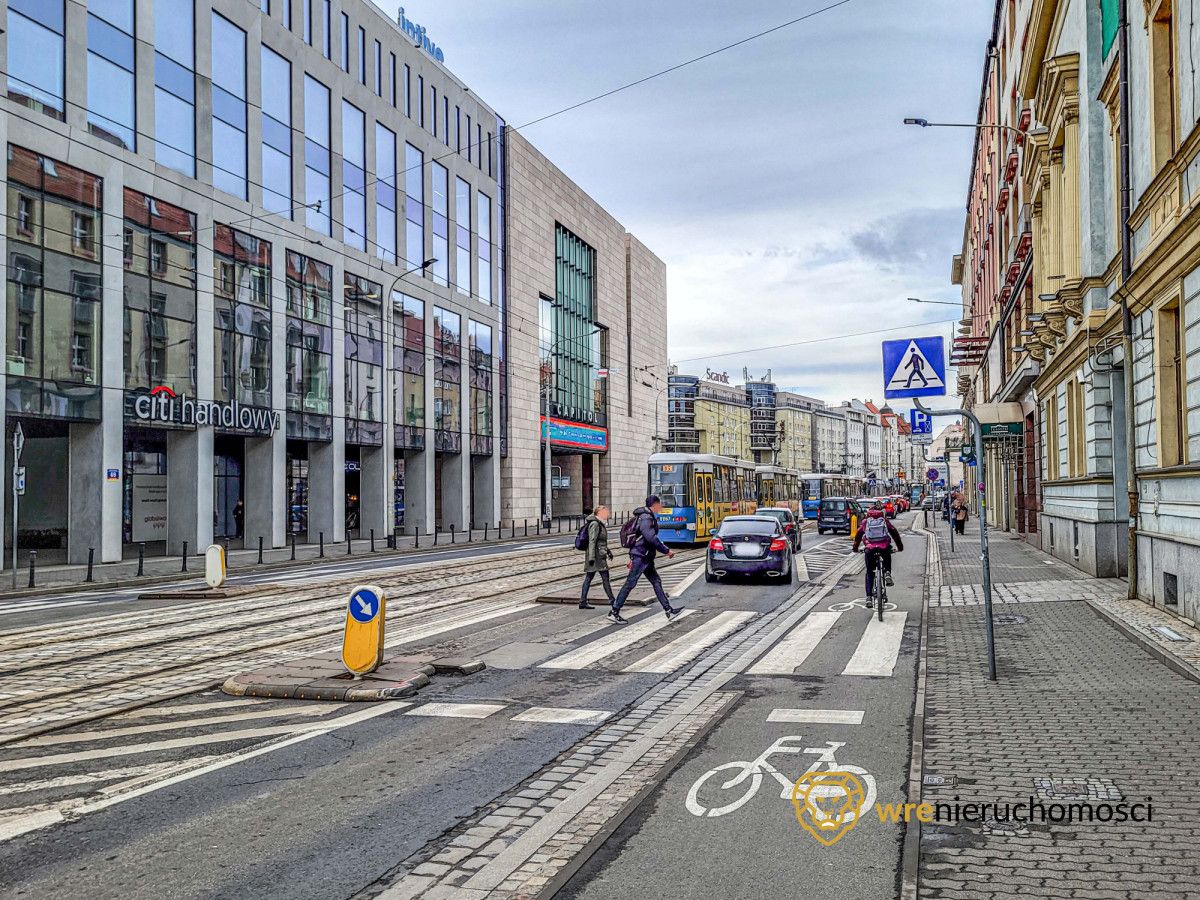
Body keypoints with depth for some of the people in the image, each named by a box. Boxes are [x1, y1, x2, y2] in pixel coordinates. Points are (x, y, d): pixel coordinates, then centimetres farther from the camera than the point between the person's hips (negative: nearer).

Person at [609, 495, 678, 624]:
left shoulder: (649, 517, 17)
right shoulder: (646, 518, -16)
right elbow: (651, 538, -26)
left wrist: (632, 558, 25)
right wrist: (667, 550, -19)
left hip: (645, 557, 10)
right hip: (641, 557, -10)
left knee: (657, 582, 10)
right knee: (630, 584, -7)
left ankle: (669, 610, 12)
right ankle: (614, 612, -3)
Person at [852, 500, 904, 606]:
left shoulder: (865, 522, 17)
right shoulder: (884, 520, 18)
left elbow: (858, 535, 20)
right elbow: (895, 533, 17)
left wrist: (855, 548, 33)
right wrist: (900, 546, 26)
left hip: (870, 549, 0)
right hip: (884, 548, 0)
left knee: (869, 573, 13)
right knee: (887, 558, 36)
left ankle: (869, 597, 4)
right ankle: (887, 573, 7)